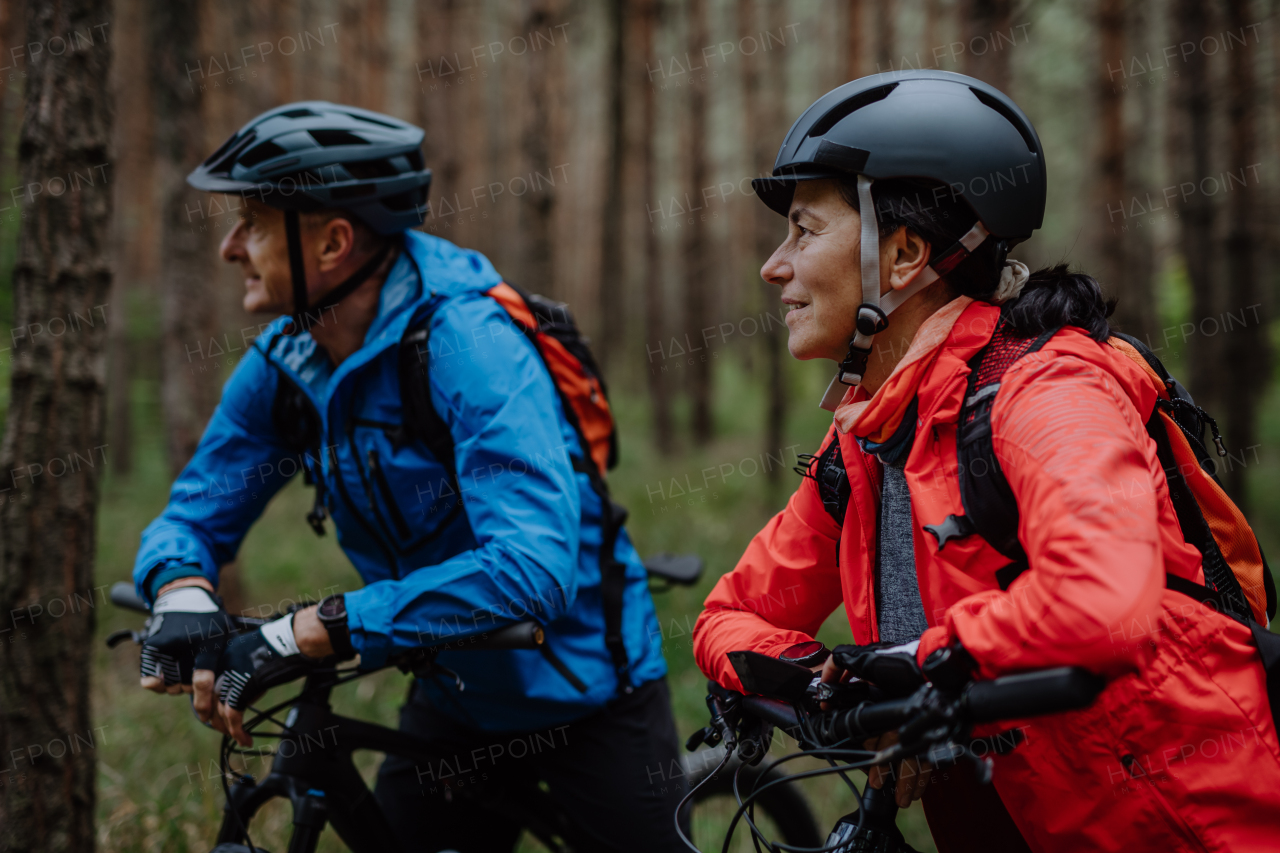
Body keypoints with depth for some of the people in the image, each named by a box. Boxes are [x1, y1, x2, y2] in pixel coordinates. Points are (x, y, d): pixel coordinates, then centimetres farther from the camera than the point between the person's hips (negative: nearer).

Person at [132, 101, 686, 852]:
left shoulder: (467, 341, -28)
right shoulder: (286, 362, -6)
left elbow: (533, 568, -39)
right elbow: (197, 510, 2)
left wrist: (308, 634, -41)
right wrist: (183, 591, -24)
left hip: (590, 696, -6)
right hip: (455, 700, 6)